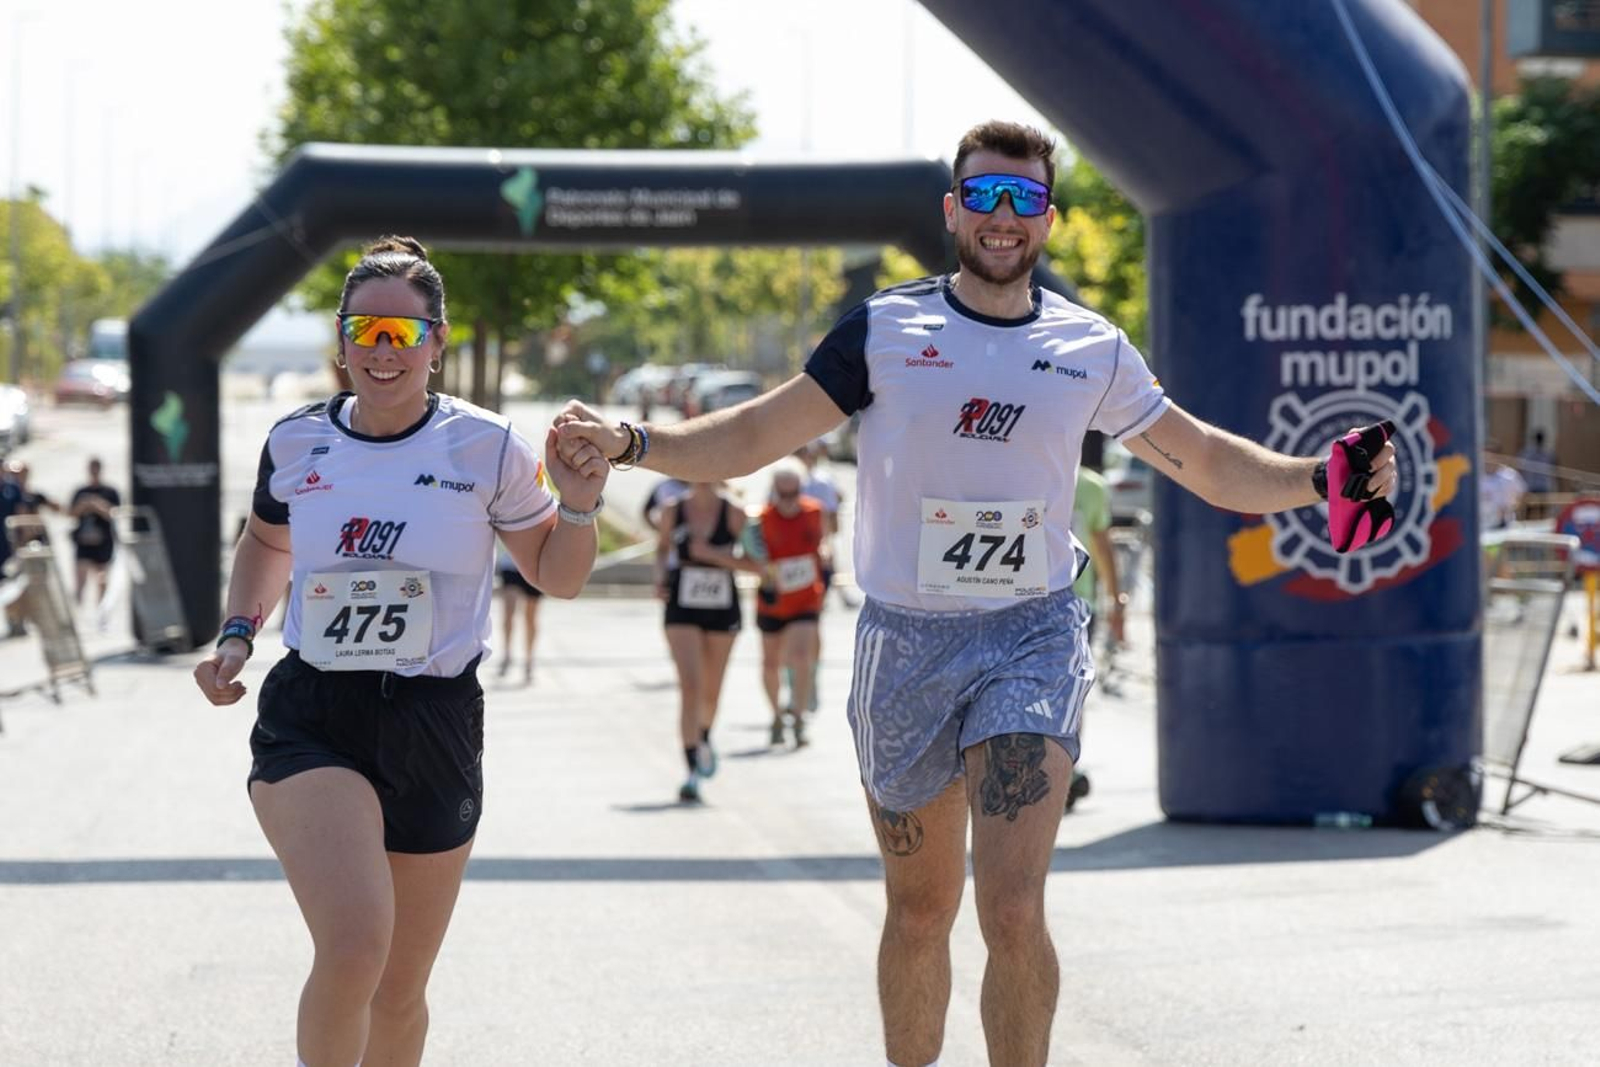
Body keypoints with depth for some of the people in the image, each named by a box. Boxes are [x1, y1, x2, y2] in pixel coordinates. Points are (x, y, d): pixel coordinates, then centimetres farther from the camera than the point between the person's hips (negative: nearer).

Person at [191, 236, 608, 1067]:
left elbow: (555, 576, 7)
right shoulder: (295, 442, 1)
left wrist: (577, 506, -12)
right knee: (353, 948, -27)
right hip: (310, 719, -1)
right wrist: (237, 634, 8)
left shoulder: (484, 447, -3)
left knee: (400, 992, 11)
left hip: (435, 726, 1)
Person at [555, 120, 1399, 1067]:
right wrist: (632, 444, -14)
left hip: (1033, 637, -1)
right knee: (920, 908, 11)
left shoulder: (1092, 349, 4)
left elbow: (1209, 462, 12)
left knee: (1014, 910, -15)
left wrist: (1318, 478, -4)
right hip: (905, 639, 1)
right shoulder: (886, 329, 1)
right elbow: (756, 436, 1)